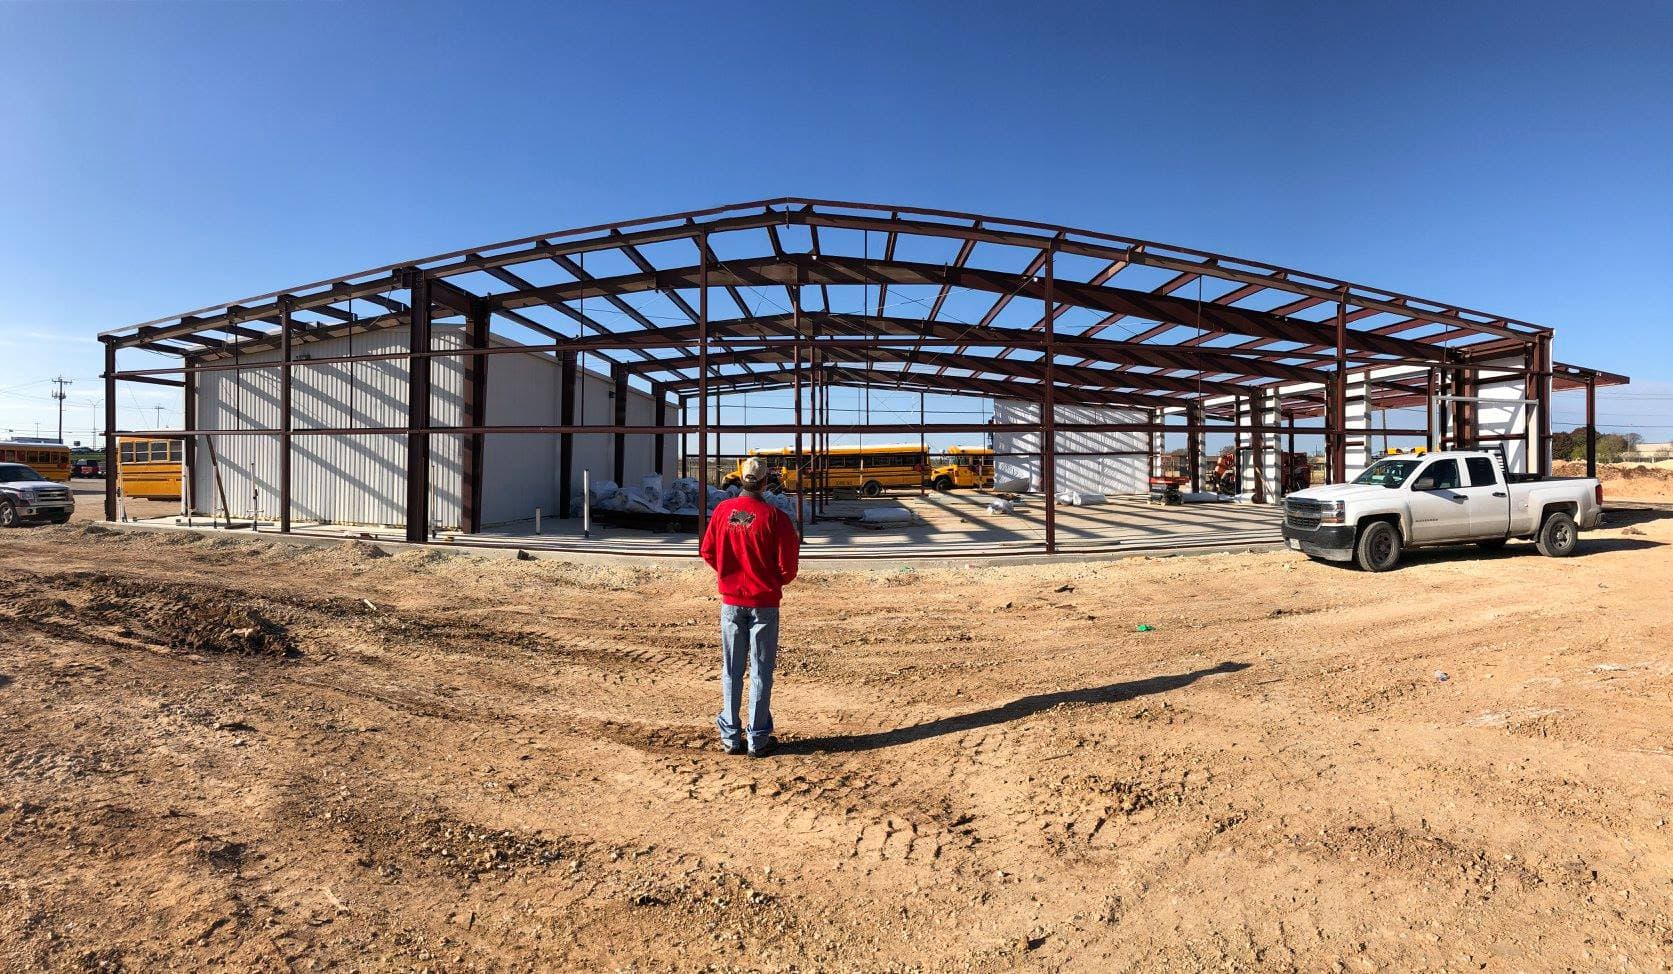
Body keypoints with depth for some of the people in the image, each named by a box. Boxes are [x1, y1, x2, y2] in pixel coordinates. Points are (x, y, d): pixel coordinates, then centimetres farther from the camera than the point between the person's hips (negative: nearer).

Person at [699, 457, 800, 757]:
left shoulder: (722, 510, -4)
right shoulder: (775, 517, -14)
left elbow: (707, 551, 5)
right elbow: (787, 567, -11)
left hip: (731, 600, 3)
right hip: (764, 602, -3)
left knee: (731, 670, 13)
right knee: (761, 671, 8)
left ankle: (730, 736, 21)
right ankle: (758, 739, 15)